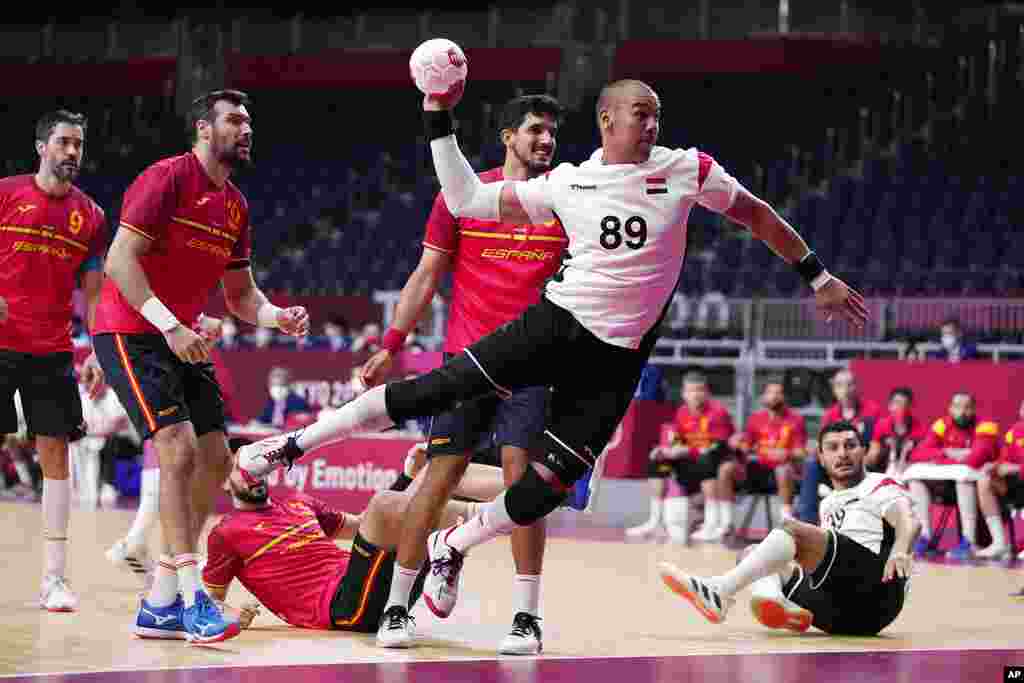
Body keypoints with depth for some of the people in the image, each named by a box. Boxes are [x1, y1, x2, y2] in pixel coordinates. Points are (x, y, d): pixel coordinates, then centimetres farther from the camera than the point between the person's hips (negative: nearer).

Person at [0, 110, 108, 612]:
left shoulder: (90, 216, 8)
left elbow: (93, 291, 12)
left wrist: (96, 354, 4)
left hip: (53, 351, 3)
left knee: (56, 454, 0)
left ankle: (55, 577, 2)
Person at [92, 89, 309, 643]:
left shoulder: (235, 205, 13)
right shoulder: (167, 178, -13)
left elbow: (239, 294, 19)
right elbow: (120, 260, -21)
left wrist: (276, 317, -3)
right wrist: (170, 327, -27)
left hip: (182, 339, 9)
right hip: (130, 334, -9)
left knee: (215, 461, 6)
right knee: (179, 450, -19)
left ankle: (160, 602, 12)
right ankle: (193, 600, -18)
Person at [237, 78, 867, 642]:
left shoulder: (686, 170, 0)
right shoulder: (566, 183, 3)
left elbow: (757, 214, 10)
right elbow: (466, 200, 8)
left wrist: (819, 277, 10)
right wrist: (439, 118, 4)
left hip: (616, 360, 0)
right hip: (557, 323, 0)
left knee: (548, 488, -5)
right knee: (437, 390, -14)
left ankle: (453, 547, 22)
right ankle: (295, 444, -3)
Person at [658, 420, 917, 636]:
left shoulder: (881, 488, 8)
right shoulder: (828, 505, 30)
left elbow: (909, 523, -13)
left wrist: (900, 551, -36)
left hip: (878, 588, -7)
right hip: (837, 613, 7)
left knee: (792, 528, -23)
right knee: (751, 553, 0)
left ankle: (718, 592, -45)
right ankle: (777, 604, -36)